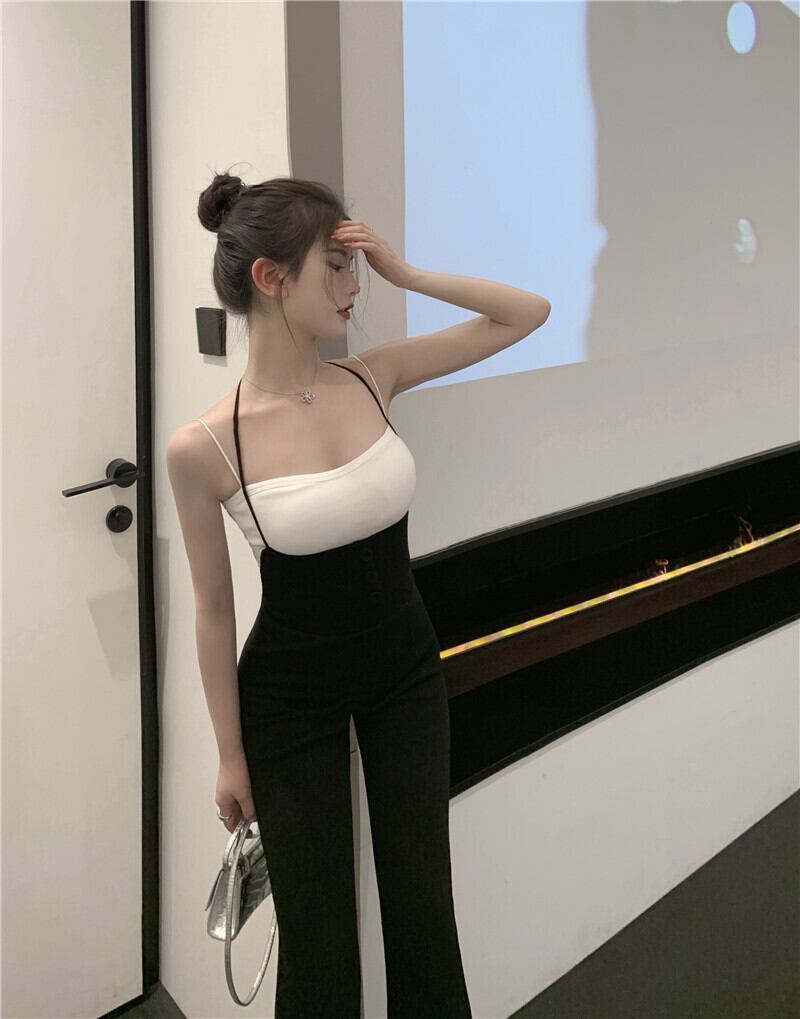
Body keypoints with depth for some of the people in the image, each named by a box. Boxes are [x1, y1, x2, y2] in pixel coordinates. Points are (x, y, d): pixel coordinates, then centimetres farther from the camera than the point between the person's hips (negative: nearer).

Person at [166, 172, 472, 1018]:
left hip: (405, 671, 4)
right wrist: (231, 756, -2)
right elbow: (213, 606, -9)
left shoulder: (373, 379, -10)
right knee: (316, 928, 13)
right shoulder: (203, 447, -20)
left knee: (423, 901, 18)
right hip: (289, 696, -3)